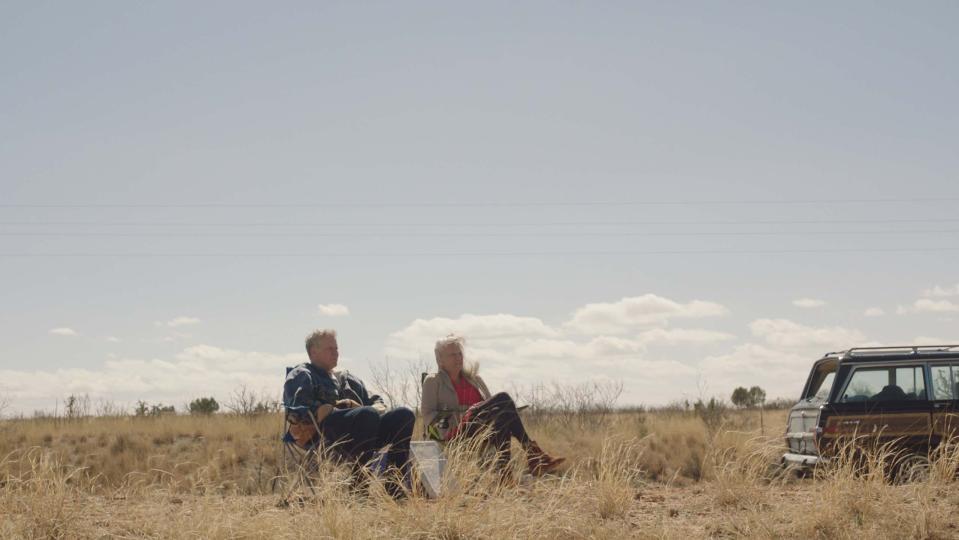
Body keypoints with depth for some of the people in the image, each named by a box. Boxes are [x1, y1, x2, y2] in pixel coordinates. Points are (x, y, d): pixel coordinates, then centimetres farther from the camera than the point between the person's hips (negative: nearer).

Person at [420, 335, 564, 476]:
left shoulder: (474, 379, 27)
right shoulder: (433, 381, 14)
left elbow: (492, 405, 25)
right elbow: (427, 414, 3)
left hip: (482, 428, 5)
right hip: (453, 432, -4)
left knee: (503, 414, -35)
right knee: (503, 398, -26)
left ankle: (504, 470, -47)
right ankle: (532, 452, -36)